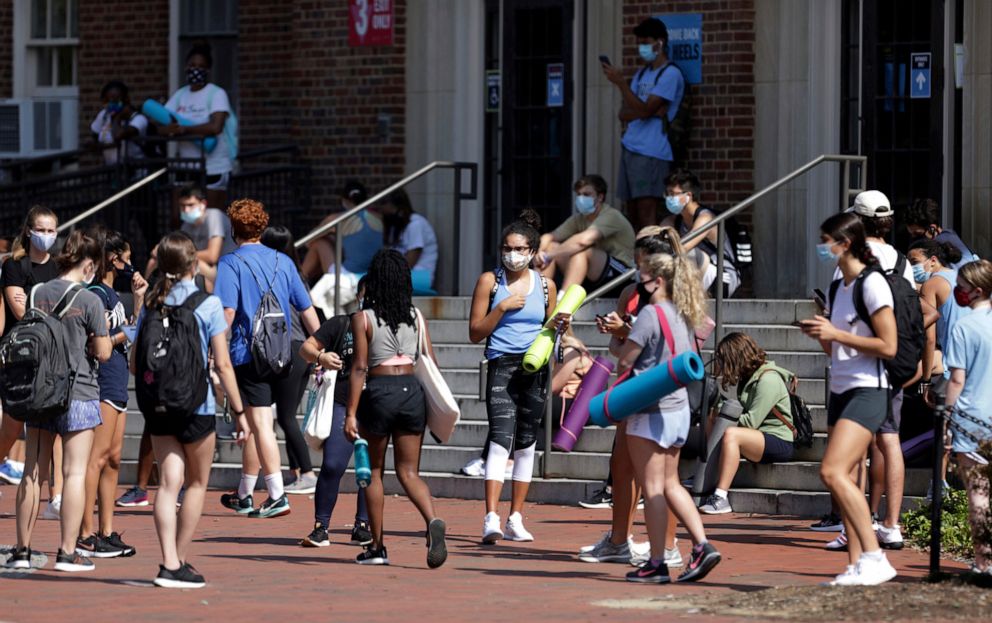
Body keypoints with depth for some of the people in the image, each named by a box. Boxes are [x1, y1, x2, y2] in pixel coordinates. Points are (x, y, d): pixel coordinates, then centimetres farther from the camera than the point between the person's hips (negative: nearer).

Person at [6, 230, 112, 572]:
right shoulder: (89, 300, -10)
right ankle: (67, 552, -2)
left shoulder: (36, 294, 4)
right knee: (75, 473, -1)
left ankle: (22, 550, 11)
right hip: (79, 393, -5)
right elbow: (102, 352, -8)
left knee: (32, 473, 9)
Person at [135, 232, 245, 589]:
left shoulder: (152, 304, 3)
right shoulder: (208, 305, -8)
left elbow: (135, 363, 4)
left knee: (169, 482, 2)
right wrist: (239, 410, -3)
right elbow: (222, 364, -9)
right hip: (196, 405, -3)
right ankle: (181, 561, 14)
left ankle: (169, 563, -8)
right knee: (197, 484, 12)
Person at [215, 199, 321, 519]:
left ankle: (277, 495, -11)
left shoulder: (231, 263, -5)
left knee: (261, 426, -5)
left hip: (249, 355, -6)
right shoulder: (283, 262, 11)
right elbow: (307, 310, 10)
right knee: (255, 426, 15)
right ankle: (244, 495, 22)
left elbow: (227, 312, -15)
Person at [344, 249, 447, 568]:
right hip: (412, 390, 3)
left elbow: (360, 367, -9)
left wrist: (350, 414, -8)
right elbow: (431, 362, 5)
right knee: (409, 472, 6)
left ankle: (377, 546, 14)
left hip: (379, 391, -3)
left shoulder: (363, 319, -5)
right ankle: (432, 521, -22)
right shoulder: (416, 317, 6)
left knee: (374, 471, 12)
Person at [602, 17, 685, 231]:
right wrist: (650, 111, -6)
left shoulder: (671, 74, -6)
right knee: (633, 214, 6)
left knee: (646, 213, -15)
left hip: (652, 153, -8)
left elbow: (644, 110, -15)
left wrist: (620, 82, -18)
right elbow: (624, 114, 13)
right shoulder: (641, 74, 20)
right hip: (630, 149, 8)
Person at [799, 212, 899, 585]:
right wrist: (820, 333, 3)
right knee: (840, 480, 4)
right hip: (841, 391, 9)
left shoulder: (872, 284, -10)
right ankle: (857, 564, 7)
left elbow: (888, 346, -16)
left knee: (833, 471, -22)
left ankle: (873, 557, -21)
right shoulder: (840, 287, 16)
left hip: (868, 391, -9)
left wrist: (835, 334, -16)